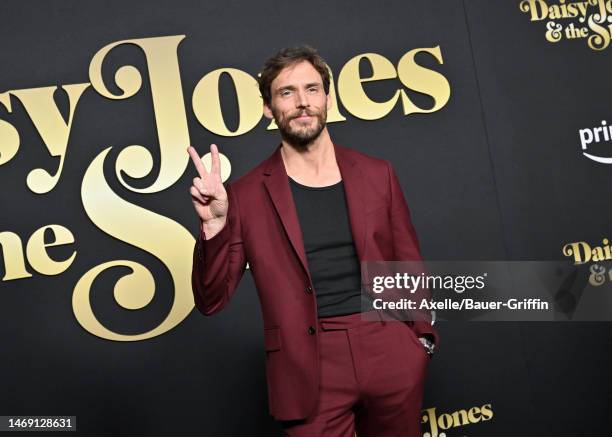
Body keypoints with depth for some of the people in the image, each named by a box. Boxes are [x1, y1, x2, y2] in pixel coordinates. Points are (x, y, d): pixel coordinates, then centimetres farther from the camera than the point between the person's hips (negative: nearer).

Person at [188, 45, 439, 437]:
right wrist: (214, 224, -15)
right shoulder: (246, 195, -2)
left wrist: (422, 338, 4)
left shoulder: (376, 174, 5)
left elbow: (409, 265, 12)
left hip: (391, 355, 3)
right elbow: (211, 300, -2)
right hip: (311, 369, -2)